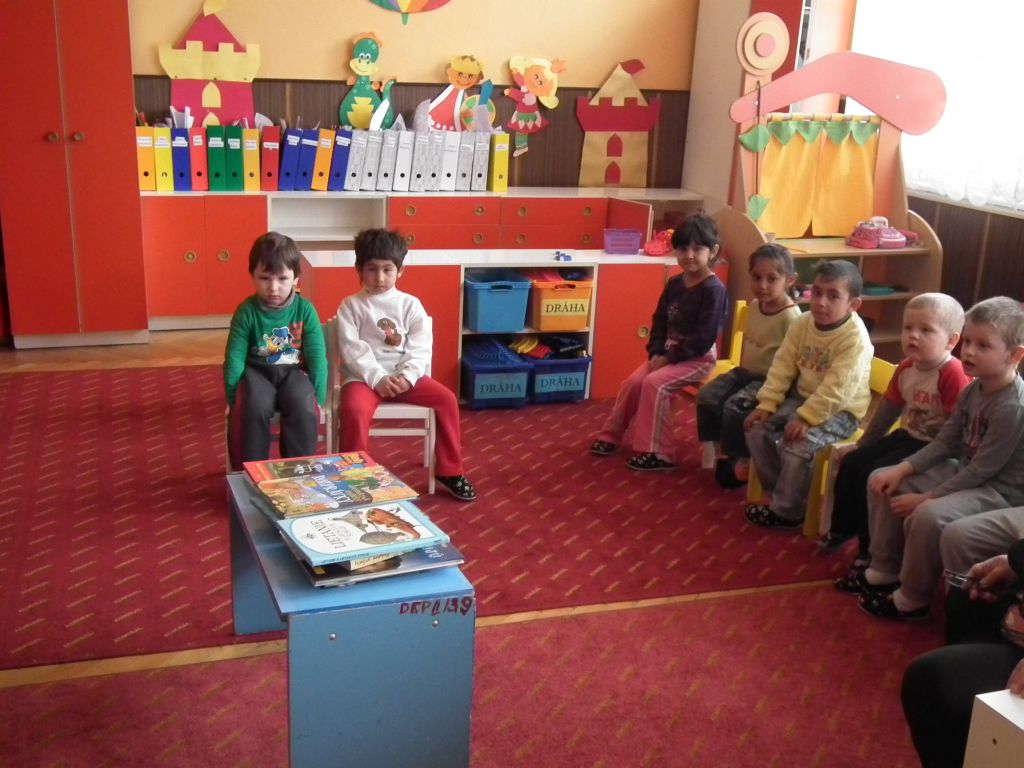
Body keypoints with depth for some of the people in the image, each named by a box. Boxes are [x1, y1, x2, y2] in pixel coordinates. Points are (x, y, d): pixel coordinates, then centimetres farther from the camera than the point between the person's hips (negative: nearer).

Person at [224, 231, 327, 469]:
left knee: (304, 408, -31)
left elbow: (317, 356, -2)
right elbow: (234, 357, -2)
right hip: (257, 372, 0)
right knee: (252, 408, -32)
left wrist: (317, 399, -8)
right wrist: (234, 397, -9)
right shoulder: (246, 311, -4)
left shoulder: (305, 310, -3)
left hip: (293, 372, 0)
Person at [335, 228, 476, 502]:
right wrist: (377, 378, -21)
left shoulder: (410, 304, 8)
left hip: (404, 376, 2)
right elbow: (352, 349, -8)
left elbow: (421, 346, 0)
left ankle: (450, 471, -1)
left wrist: (407, 376, -18)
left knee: (446, 398, -16)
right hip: (364, 376, -2)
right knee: (353, 409, -33)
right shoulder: (351, 305, 3)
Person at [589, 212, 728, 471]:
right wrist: (657, 352, -6)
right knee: (633, 382, -7)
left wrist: (670, 358, -19)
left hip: (697, 358, -7)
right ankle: (610, 436, 9)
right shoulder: (674, 284, 7)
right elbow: (659, 321, 11)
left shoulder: (714, 290, -17)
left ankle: (656, 452, -18)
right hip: (668, 353, 7)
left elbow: (704, 337, -22)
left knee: (654, 384, -24)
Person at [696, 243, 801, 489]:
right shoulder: (754, 306, 4)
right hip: (745, 371, 8)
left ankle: (739, 459, -4)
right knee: (707, 396, -8)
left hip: (770, 380, -8)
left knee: (735, 407, -25)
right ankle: (719, 446, 7)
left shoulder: (791, 317, -21)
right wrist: (741, 368, 13)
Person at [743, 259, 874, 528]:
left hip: (840, 410, -7)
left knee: (799, 445, -27)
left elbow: (836, 389, -28)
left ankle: (787, 511, -7)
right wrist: (766, 404, -10)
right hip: (803, 397, 7)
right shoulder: (803, 323, -3)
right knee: (757, 430, -6)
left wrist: (805, 418, -31)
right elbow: (782, 367, -2)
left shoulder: (856, 338, -22)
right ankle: (781, 491, 10)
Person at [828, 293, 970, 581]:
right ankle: (841, 529, 20)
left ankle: (870, 551, -3)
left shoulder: (953, 374, -24)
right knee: (852, 463, 2)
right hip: (907, 436, 9)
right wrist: (862, 445, 20)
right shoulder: (906, 368, 3)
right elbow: (888, 409, 15)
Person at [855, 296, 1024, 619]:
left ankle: (911, 599, -9)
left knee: (927, 516, -33)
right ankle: (884, 571, 15)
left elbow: (981, 470, -25)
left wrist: (926, 498, -20)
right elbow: (944, 443, 6)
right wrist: (901, 470, -5)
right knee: (882, 482, 5)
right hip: (965, 471, 10)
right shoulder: (972, 390, 0)